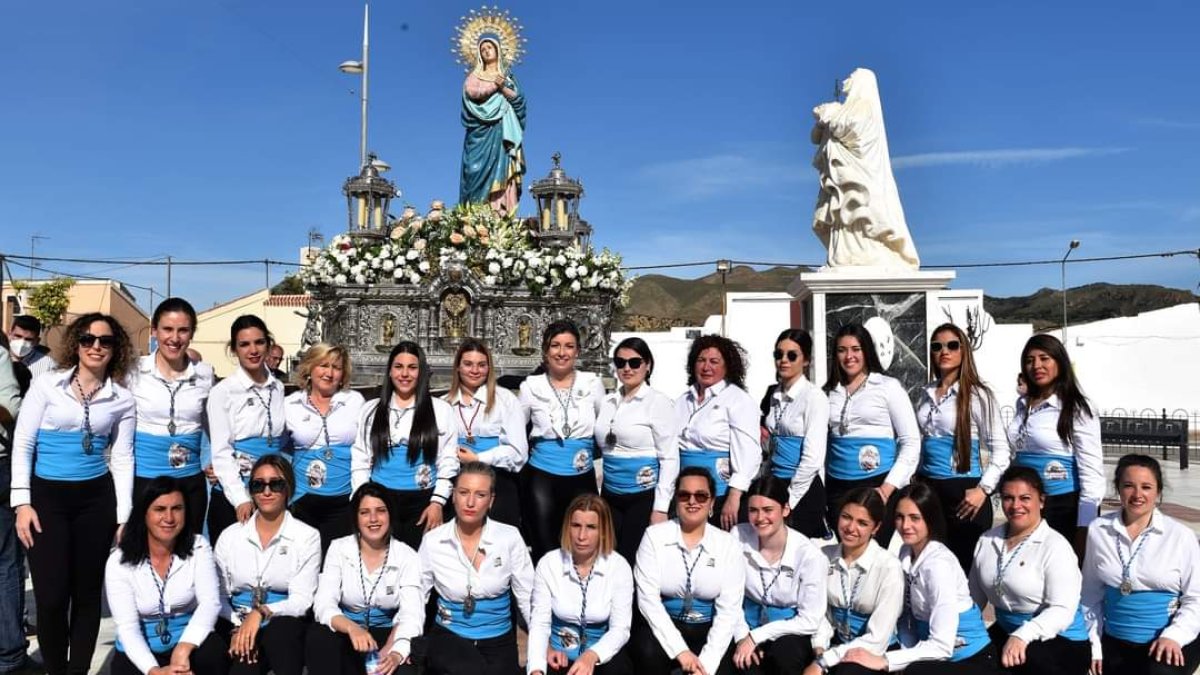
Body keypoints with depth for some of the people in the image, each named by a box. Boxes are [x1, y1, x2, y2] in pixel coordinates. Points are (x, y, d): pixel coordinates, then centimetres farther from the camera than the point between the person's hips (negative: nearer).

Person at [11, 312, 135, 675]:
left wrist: (124, 517, 3)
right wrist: (22, 503, -8)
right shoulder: (46, 384, -1)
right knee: (51, 595, -4)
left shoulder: (122, 398, 5)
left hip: (96, 499, 2)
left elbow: (122, 458, 6)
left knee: (87, 591, 8)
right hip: (47, 496, -2)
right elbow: (22, 445, -1)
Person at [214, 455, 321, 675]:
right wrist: (237, 627, -12)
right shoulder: (230, 536, 8)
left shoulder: (307, 537, -1)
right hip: (237, 626, 1)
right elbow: (218, 596, 6)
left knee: (282, 628, -38)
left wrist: (261, 613, -24)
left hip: (285, 631, -1)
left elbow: (301, 601, -7)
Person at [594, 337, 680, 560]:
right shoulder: (608, 402, 9)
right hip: (611, 495, 6)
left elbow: (670, 458, -10)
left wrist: (661, 508, -14)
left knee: (632, 560, 1)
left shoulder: (658, 402, -8)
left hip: (643, 495, -5)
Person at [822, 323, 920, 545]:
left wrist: (888, 488, -10)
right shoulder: (829, 392, 9)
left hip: (878, 485, -3)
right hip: (837, 488, 3)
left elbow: (911, 442, -3)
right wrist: (822, 489, 4)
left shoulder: (888, 387, 0)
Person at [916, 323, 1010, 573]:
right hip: (928, 489, 5)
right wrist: (917, 480, 11)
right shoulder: (927, 393, 9)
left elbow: (1000, 449, -8)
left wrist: (983, 489, -13)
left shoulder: (977, 395, -7)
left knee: (965, 566, 2)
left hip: (963, 491, -5)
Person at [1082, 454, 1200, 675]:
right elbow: (1091, 594, 6)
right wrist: (1093, 646, 4)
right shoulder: (1098, 530, 0)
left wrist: (1174, 636, -16)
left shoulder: (1181, 535, -6)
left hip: (1168, 642, -3)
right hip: (1115, 643, 3)